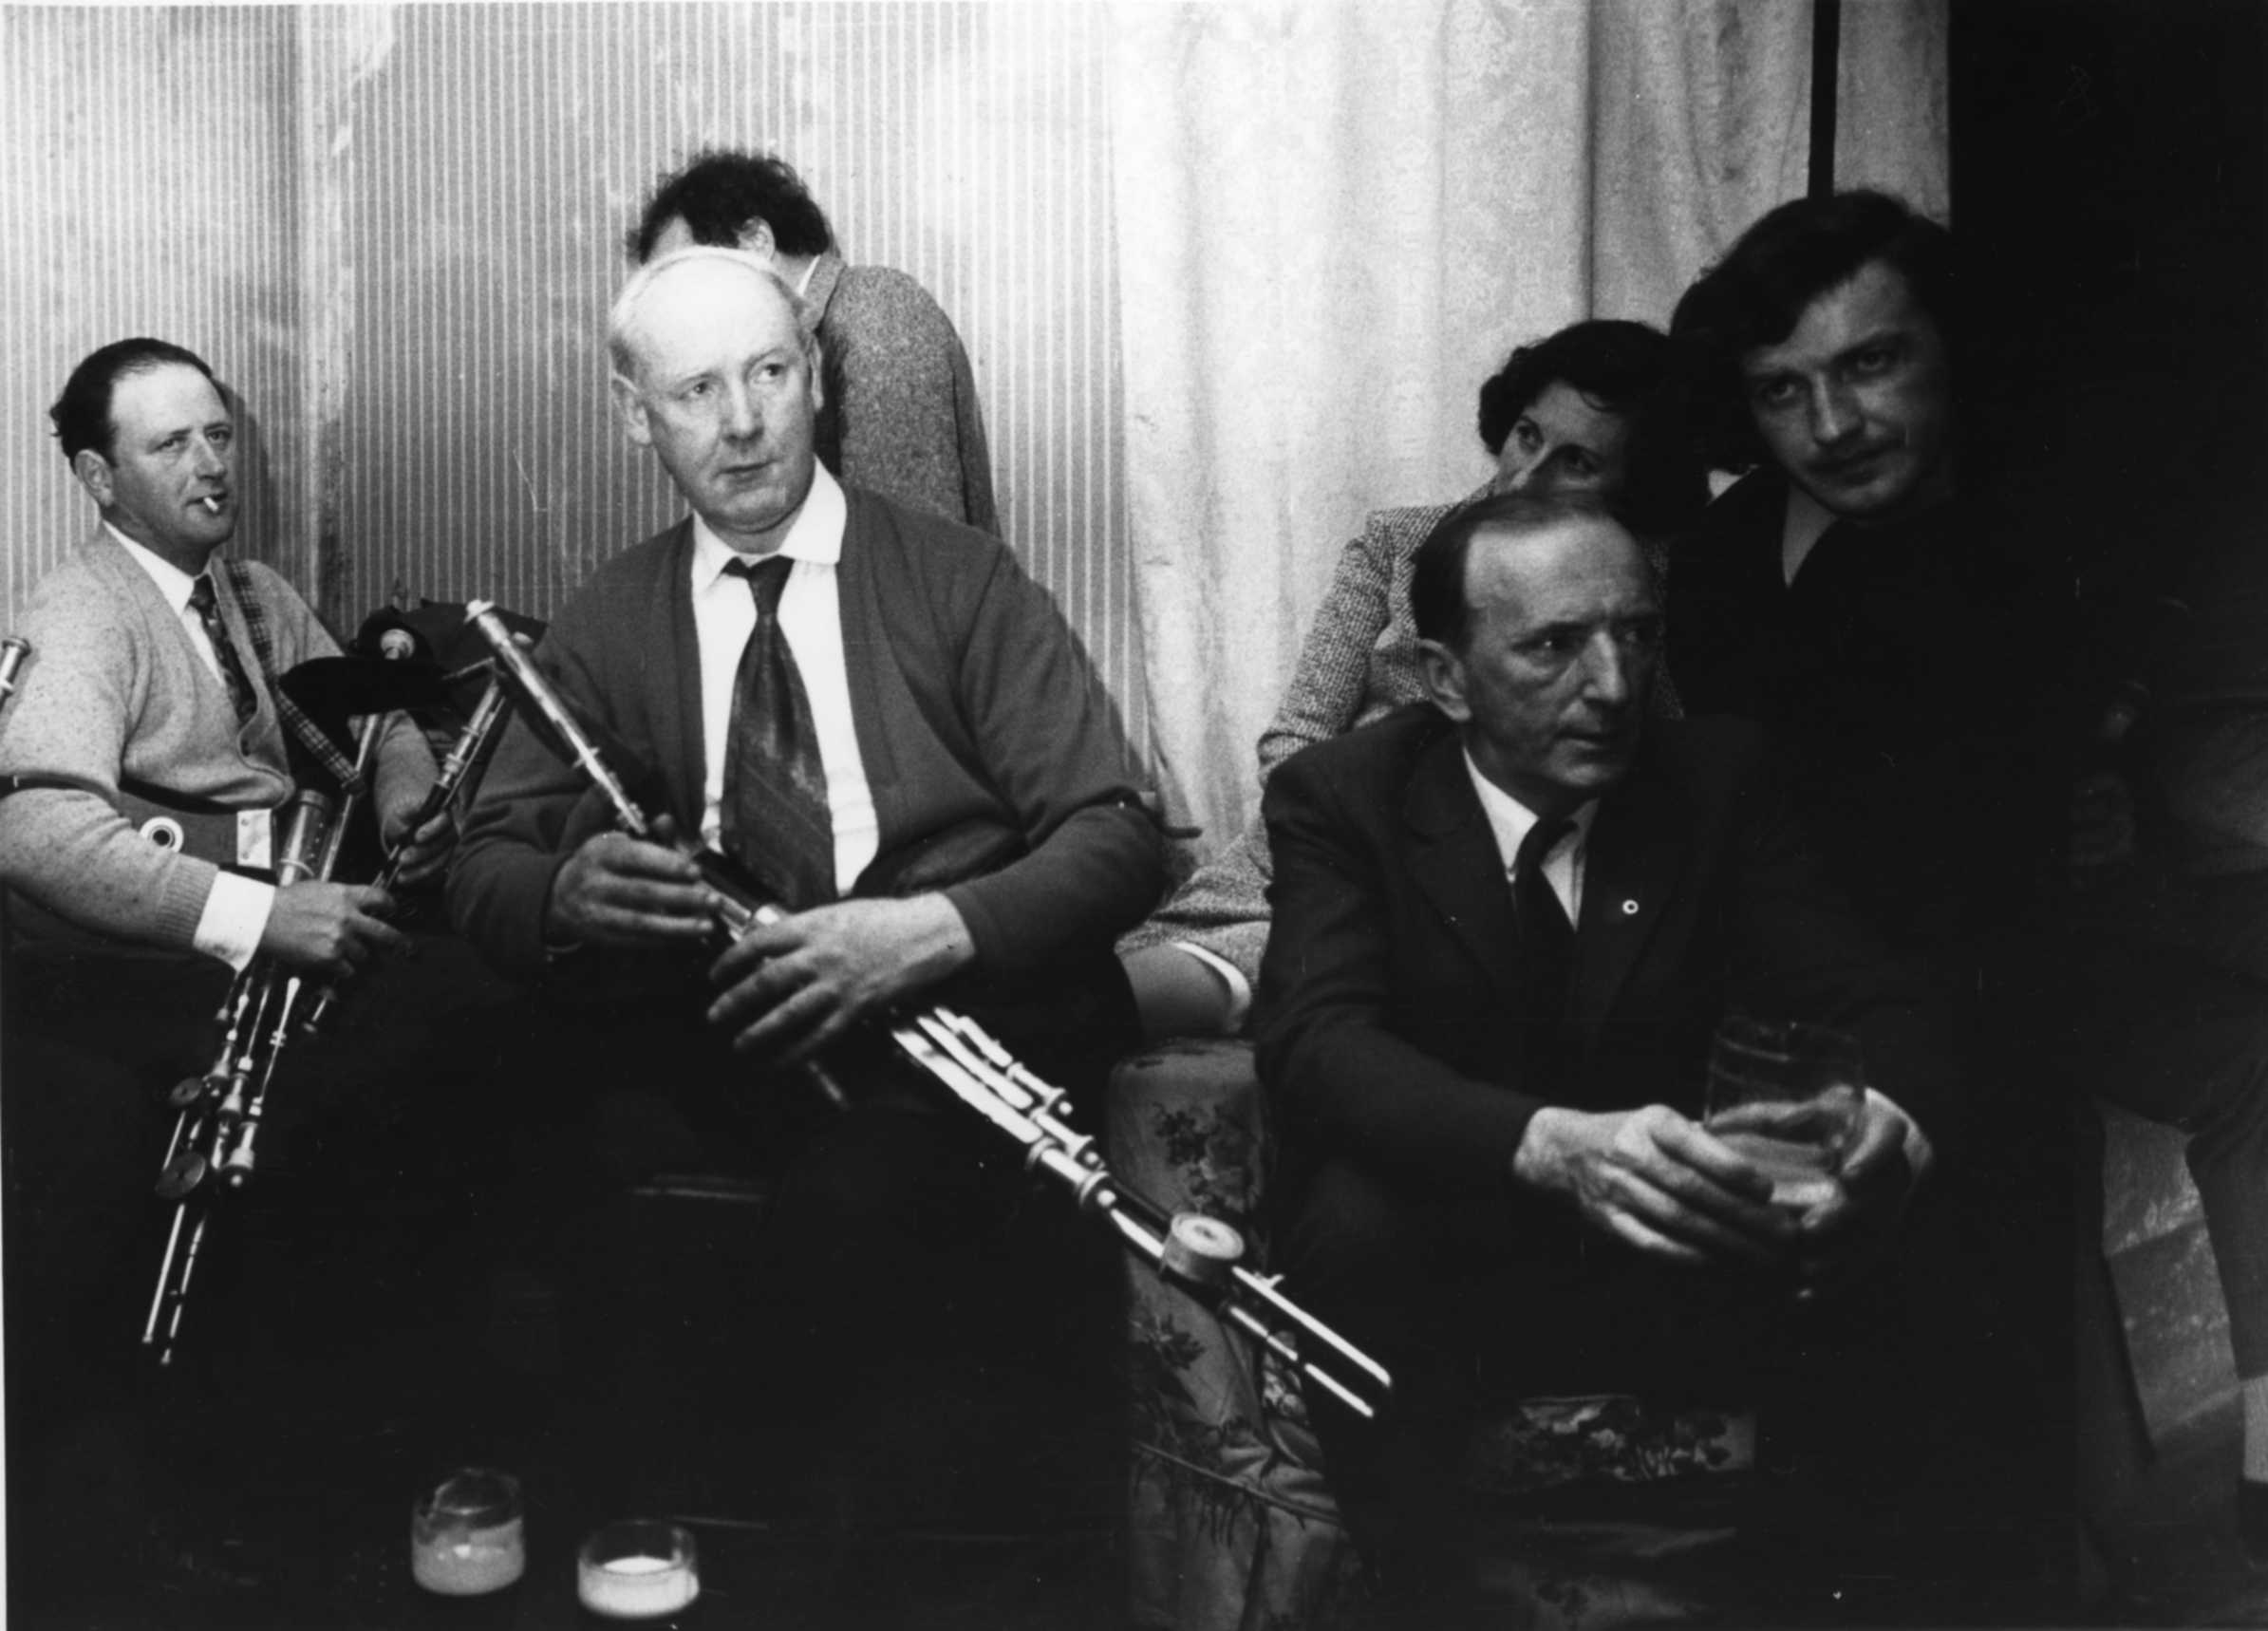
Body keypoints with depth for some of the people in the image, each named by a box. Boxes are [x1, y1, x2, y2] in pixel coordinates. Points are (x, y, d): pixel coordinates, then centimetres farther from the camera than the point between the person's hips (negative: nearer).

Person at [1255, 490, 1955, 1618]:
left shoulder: (1715, 779, -2)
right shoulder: (1343, 795, -11)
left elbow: (1867, 1009, -10)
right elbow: (1315, 1042, -28)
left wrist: (1892, 1122, -36)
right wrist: (1554, 1145, -47)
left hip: (1672, 1268, 3)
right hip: (1435, 1258, -2)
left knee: (1913, 1224, -24)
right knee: (1355, 1210, -35)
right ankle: (1428, 1590, -15)